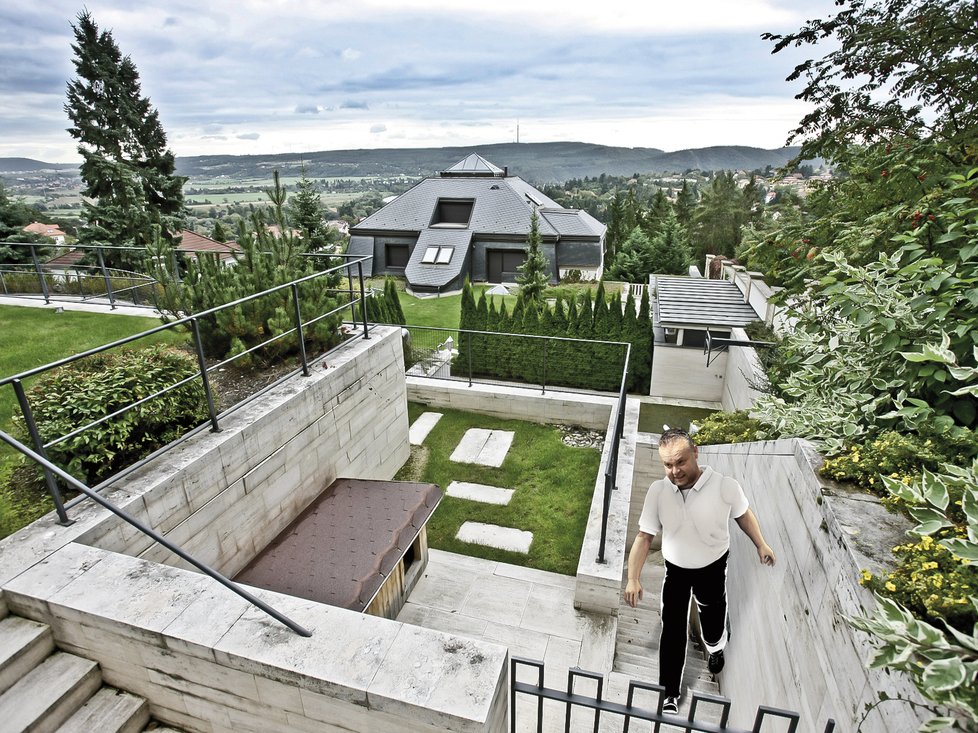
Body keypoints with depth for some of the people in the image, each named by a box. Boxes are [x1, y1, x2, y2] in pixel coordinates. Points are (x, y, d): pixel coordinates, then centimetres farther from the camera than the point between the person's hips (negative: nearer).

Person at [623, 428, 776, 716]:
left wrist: (761, 545, 8)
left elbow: (743, 514, -6)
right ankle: (670, 693, 30)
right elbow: (644, 536, -17)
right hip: (675, 570, 0)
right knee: (672, 630, 8)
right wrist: (633, 578, -20)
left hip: (712, 569, 0)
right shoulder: (657, 491, -26)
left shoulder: (726, 487, -30)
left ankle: (716, 647, 62)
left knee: (712, 616, 26)